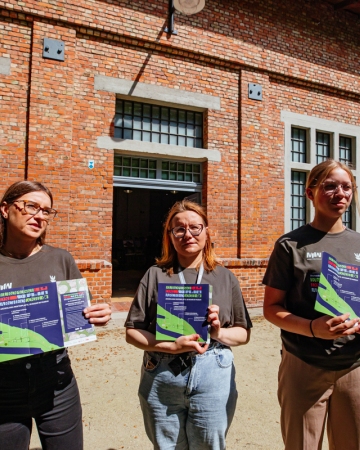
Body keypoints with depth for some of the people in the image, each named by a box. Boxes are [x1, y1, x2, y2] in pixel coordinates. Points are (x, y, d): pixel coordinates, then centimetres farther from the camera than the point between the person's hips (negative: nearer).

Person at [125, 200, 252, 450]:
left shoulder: (225, 278, 3)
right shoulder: (156, 275, -1)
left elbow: (244, 333, 7)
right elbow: (132, 332, -2)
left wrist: (219, 333, -14)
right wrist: (172, 346, -17)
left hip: (212, 376, 1)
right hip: (162, 378, 0)